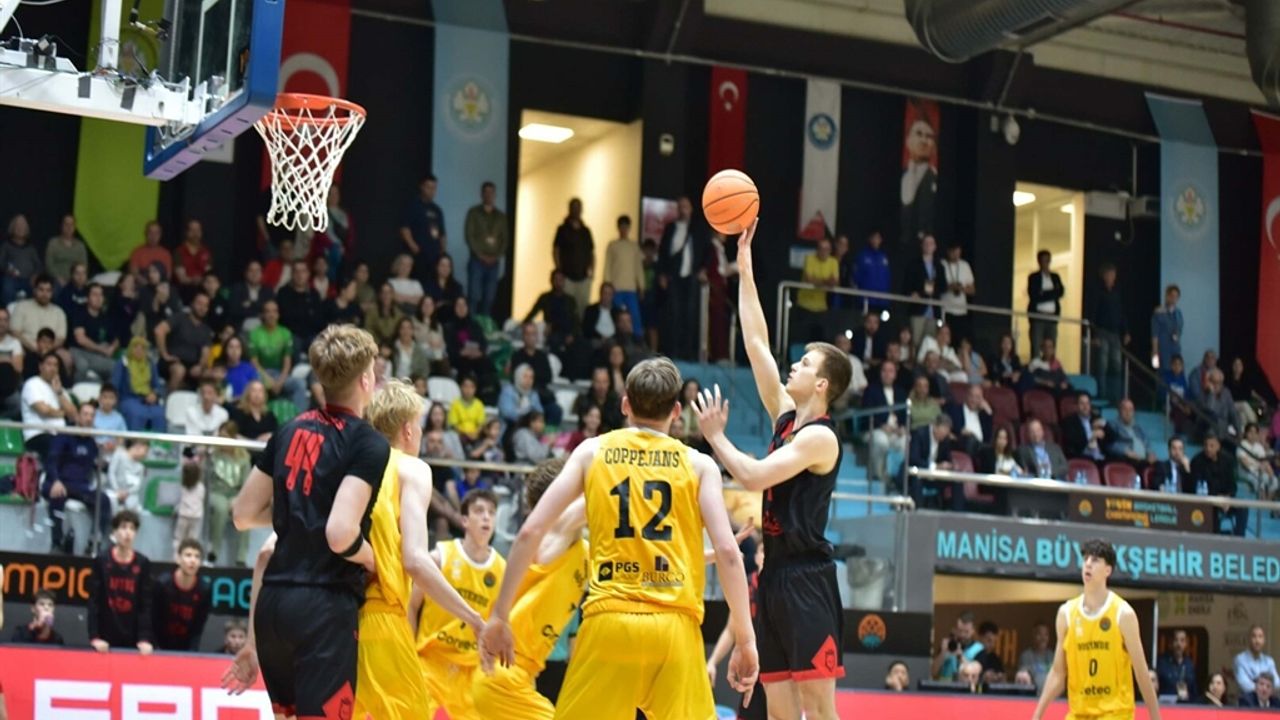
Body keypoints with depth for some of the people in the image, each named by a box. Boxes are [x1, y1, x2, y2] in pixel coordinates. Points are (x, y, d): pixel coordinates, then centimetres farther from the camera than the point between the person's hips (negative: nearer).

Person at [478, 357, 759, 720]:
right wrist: (745, 638, 1)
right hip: (675, 626, 0)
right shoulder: (698, 464, 8)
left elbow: (530, 532, 4)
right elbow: (727, 551, -3)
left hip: (608, 622, 1)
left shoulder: (592, 451, 10)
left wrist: (499, 616, 9)